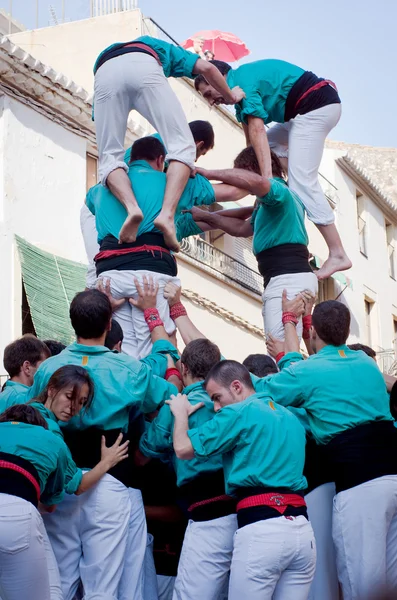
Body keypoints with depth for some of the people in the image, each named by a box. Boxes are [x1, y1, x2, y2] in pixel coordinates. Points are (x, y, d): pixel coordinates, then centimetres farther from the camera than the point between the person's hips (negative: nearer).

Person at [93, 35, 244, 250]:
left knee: (110, 157, 5)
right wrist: (230, 97, 40)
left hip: (105, 74, 2)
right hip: (144, 67, -2)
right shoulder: (163, 49, 43)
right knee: (181, 145, 0)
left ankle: (131, 207, -26)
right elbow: (206, 67, 23)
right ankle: (167, 213, -25)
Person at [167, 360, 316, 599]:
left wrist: (181, 412, 16)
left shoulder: (239, 412, -2)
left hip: (261, 528, -7)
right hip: (302, 528, 7)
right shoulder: (291, 417, 21)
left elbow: (184, 449, -2)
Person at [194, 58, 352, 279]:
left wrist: (266, 177, -29)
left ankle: (338, 255, -13)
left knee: (302, 182, -12)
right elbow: (252, 140, 19)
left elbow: (257, 131, -22)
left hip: (315, 107, -10)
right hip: (320, 105, 10)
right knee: (268, 145, 19)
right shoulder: (243, 82, 18)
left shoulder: (242, 81, -11)